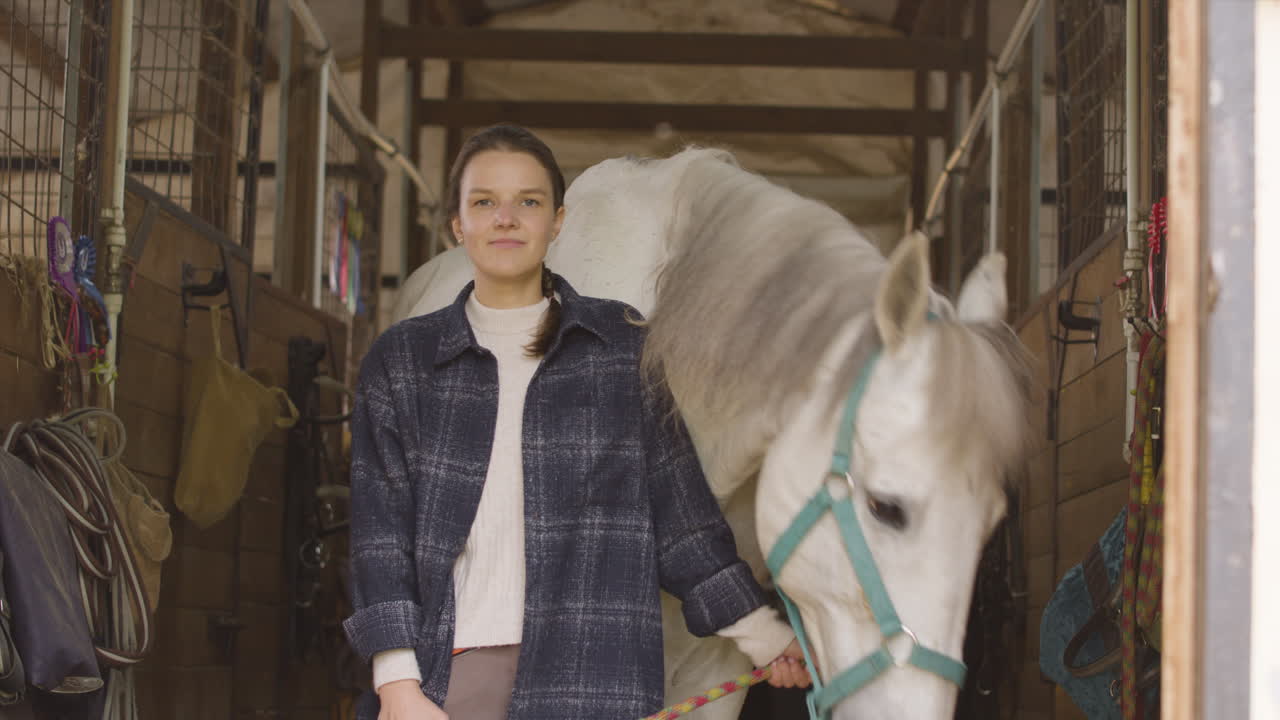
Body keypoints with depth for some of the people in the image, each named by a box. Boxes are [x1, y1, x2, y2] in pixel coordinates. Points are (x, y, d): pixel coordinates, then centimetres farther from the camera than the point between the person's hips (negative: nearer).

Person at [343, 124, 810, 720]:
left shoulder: (625, 346, 10)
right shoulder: (400, 360, 10)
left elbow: (681, 512, 12)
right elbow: (380, 527, 4)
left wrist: (765, 636, 9)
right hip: (445, 668, 1)